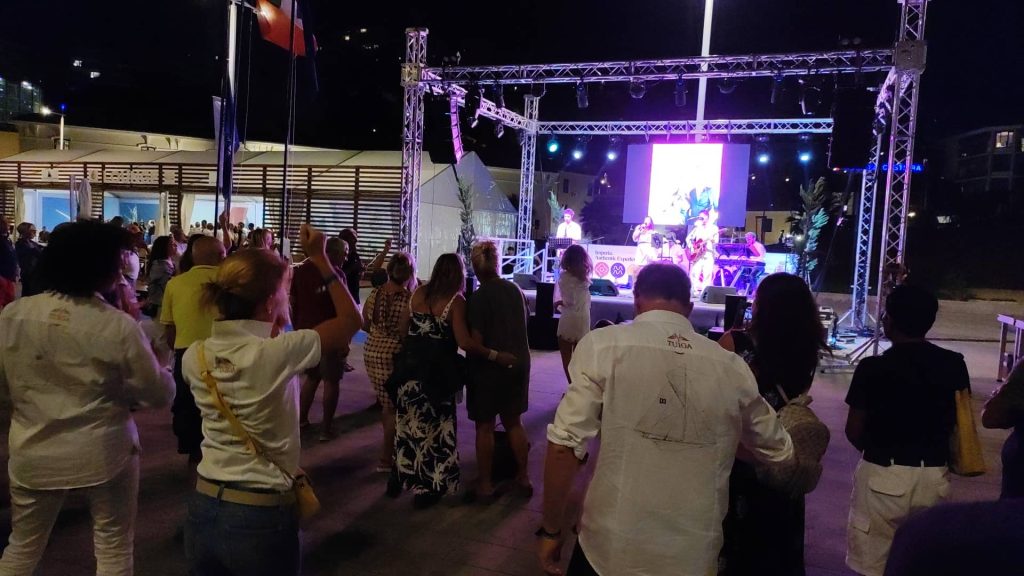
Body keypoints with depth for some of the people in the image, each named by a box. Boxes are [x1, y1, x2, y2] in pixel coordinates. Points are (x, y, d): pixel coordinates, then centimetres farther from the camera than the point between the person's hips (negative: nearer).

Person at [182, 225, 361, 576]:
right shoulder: (278, 353, -21)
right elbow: (351, 319, -6)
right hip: (261, 516, -5)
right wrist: (319, 258, 1)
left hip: (204, 508, 5)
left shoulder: (194, 357, -5)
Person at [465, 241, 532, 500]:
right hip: (518, 362, 6)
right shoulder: (515, 290, 0)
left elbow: (476, 340, -18)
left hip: (489, 366, -6)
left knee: (485, 426, 7)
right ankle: (523, 478, 26)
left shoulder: (479, 297, -17)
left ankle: (485, 484, 15)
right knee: (514, 422, 18)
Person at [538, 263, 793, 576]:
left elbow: (564, 446, -15)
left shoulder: (603, 345, -11)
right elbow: (778, 452, 13)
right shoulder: (732, 367, -1)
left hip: (611, 550, -2)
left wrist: (551, 530, -2)